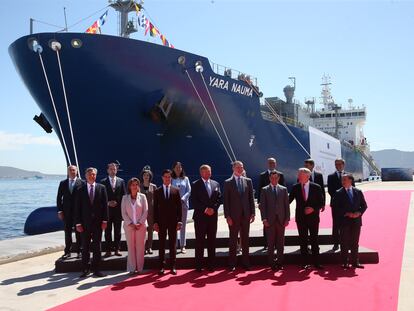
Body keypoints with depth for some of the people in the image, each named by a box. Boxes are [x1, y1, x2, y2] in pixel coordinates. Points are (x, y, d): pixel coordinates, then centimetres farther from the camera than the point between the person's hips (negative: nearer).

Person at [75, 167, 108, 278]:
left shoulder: (101, 188, 3)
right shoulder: (81, 190, 2)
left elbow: (105, 205, 1)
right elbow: (78, 207, 1)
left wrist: (104, 220, -5)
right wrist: (78, 223, -5)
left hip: (98, 222, 0)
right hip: (85, 222, 0)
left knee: (97, 246, 5)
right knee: (85, 246, 5)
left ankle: (95, 268, 13)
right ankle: (85, 269, 12)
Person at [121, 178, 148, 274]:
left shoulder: (142, 196, 2)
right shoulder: (125, 198, 3)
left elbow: (145, 211, 0)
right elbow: (123, 213, 0)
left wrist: (140, 223, -9)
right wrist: (131, 223, -10)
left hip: (141, 226, 0)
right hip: (129, 226, 0)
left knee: (140, 247, 3)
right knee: (131, 247, 2)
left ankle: (139, 267, 10)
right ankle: (132, 268, 7)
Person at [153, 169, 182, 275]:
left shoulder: (176, 190, 5)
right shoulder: (157, 191, 5)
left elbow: (179, 207, 4)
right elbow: (155, 207, 3)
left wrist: (179, 220, -3)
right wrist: (155, 222, -3)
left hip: (173, 221, 0)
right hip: (161, 222, 0)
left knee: (172, 245, 6)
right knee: (161, 245, 4)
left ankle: (172, 266, 12)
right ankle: (161, 266, 9)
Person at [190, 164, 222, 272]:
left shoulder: (216, 184, 12)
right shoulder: (195, 185, 0)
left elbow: (219, 199, 9)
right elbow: (193, 201, -6)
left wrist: (213, 208, -7)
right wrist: (204, 209, -14)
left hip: (213, 216, 4)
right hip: (200, 216, -3)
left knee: (212, 241, 7)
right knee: (200, 241, 0)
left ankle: (211, 264, 14)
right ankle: (198, 265, 6)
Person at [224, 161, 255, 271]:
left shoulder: (248, 181, 8)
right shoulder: (228, 182, 0)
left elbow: (251, 198, 9)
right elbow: (226, 201, -3)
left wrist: (252, 213, 2)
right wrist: (227, 216, -9)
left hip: (246, 215, 3)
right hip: (233, 216, -3)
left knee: (245, 239, 8)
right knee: (233, 240, 4)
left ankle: (245, 263, 15)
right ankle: (232, 264, 10)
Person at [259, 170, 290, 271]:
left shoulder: (283, 189, 9)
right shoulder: (264, 190, 5)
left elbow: (286, 205, 7)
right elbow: (262, 205, 1)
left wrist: (287, 218, -1)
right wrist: (264, 219, -8)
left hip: (281, 220, 2)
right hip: (270, 220, -1)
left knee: (280, 242, 5)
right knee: (270, 243, 1)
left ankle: (280, 262, 12)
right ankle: (271, 263, 8)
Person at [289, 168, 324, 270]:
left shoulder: (316, 187, -3)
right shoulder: (295, 187, 1)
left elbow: (321, 203, 0)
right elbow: (289, 200, 5)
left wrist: (313, 209, -15)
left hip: (313, 217, -1)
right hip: (301, 218, 2)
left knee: (314, 240, 3)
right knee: (303, 241, 6)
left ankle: (316, 262, 9)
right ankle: (305, 263, 13)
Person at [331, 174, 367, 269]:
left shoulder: (358, 192, 6)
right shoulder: (338, 193, -3)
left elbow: (364, 205, 9)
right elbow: (336, 207, -6)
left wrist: (359, 213, -9)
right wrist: (346, 214, -15)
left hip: (356, 221, 3)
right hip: (344, 221, -3)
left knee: (355, 243, 9)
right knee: (344, 243, 1)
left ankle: (355, 262, 17)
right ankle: (345, 263, 8)